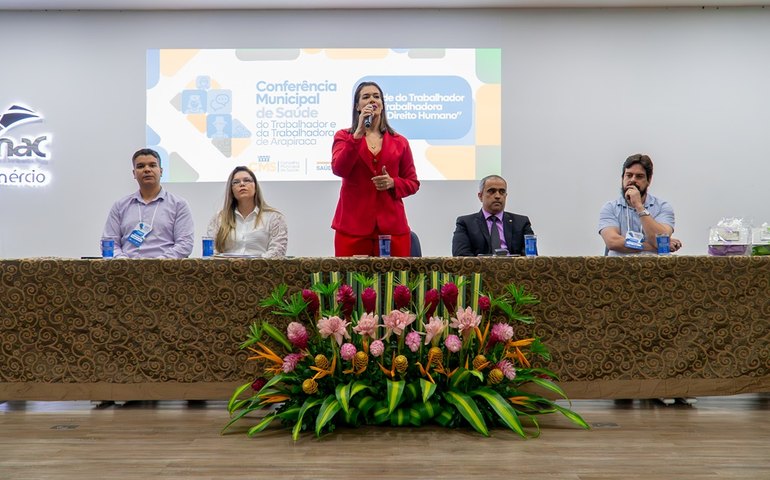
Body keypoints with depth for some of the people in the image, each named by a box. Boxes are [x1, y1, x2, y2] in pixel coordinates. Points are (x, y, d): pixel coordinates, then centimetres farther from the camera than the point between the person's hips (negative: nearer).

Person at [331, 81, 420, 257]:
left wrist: (392, 183, -8)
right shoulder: (343, 136, 7)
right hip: (353, 226, -1)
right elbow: (339, 169, -11)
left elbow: (413, 183, 13)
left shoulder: (400, 142, 10)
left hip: (392, 226, 2)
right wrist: (358, 133, -15)